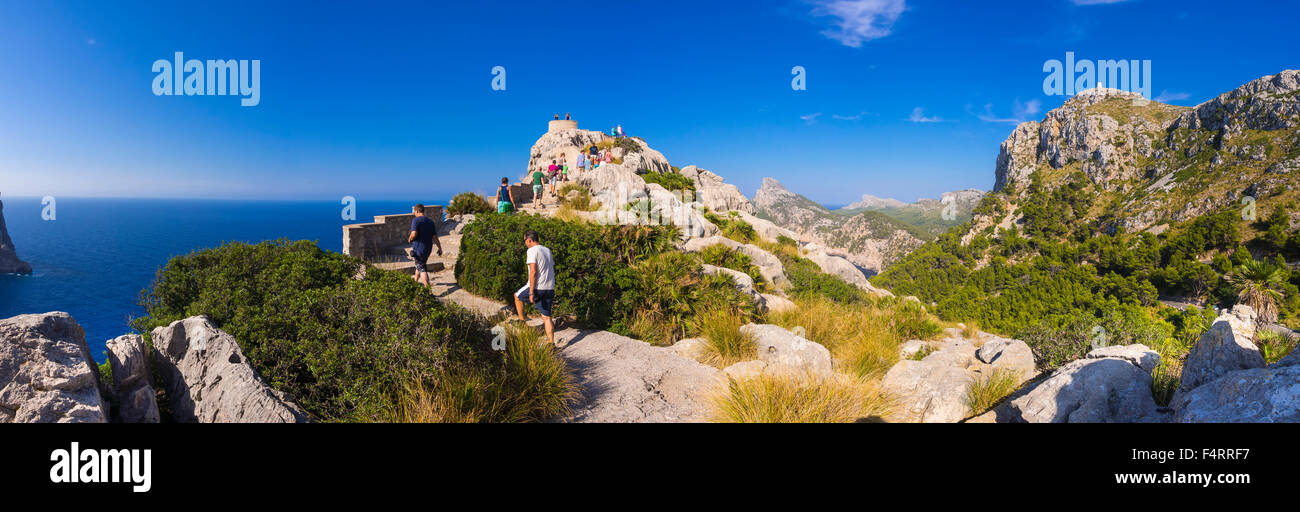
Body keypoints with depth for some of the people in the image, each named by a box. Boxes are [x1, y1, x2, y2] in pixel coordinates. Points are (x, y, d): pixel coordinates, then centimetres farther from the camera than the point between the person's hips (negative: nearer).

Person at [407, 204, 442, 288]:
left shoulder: (416, 220, -13)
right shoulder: (431, 222, 6)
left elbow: (414, 234, -25)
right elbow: (435, 237, 4)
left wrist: (410, 239, -4)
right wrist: (440, 248, 11)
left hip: (418, 248, -7)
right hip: (428, 249, 7)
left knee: (422, 268, -4)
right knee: (420, 264, 26)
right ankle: (416, 281, 44)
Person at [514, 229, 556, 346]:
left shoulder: (532, 251, -10)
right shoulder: (548, 250, 16)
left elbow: (533, 272, -18)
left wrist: (531, 293, -18)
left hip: (537, 288, -7)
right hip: (550, 288, 7)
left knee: (517, 296, 22)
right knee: (546, 317, 9)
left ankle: (522, 319, 32)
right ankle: (551, 343, 5)